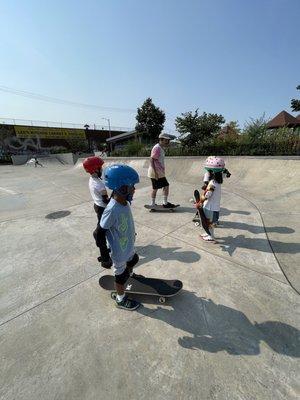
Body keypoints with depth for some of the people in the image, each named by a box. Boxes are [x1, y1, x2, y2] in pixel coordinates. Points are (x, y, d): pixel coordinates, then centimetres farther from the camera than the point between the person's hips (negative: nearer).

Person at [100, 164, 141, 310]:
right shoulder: (112, 210, -36)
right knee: (121, 275, 17)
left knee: (133, 260, 32)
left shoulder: (124, 202, -11)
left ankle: (129, 275, 64)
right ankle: (121, 300, 46)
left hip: (128, 246, 7)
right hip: (119, 252, -7)